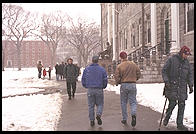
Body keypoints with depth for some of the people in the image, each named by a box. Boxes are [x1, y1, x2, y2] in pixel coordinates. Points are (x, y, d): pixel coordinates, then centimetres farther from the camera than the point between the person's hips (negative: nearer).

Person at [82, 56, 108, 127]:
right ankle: (98, 115, -12)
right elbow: (105, 80, -2)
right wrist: (103, 87, 17)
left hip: (90, 90, 1)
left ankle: (92, 121, 10)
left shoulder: (87, 69, 1)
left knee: (91, 106, 11)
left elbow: (83, 79, 3)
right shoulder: (102, 69, -2)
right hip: (99, 90, -1)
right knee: (100, 104, 14)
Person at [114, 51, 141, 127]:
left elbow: (117, 76, -9)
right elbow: (138, 74, 6)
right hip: (133, 85, 1)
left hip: (124, 85, -1)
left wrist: (117, 83, 10)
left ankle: (124, 119, 17)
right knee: (133, 101, 8)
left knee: (123, 102, 12)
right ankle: (133, 114, -20)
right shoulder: (134, 64, 3)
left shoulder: (119, 66, -6)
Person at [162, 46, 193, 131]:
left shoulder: (186, 62, 11)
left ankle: (180, 124, 10)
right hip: (172, 86, -4)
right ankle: (167, 117, 20)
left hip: (182, 87, 5)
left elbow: (189, 74, 17)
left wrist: (190, 85, 8)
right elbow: (164, 71, -4)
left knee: (182, 105, 1)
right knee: (172, 103, -9)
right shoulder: (171, 60, -4)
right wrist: (166, 81, -14)